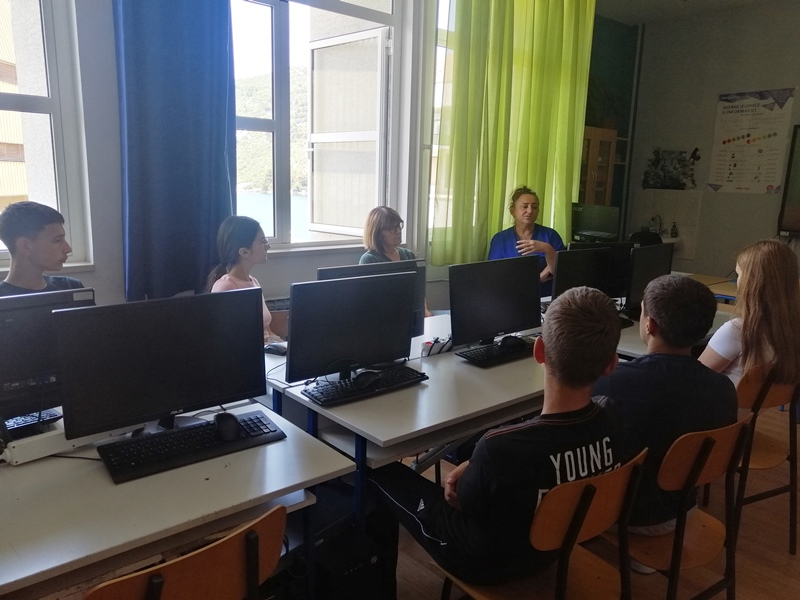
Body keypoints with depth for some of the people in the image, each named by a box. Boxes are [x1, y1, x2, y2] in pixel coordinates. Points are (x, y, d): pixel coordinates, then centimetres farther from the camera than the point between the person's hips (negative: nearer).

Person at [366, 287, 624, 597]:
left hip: (485, 561, -5)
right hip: (551, 545, 6)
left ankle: (377, 586, 29)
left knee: (380, 472, 11)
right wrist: (473, 469, -7)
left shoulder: (501, 447, -39)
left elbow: (464, 502, -18)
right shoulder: (608, 425, -21)